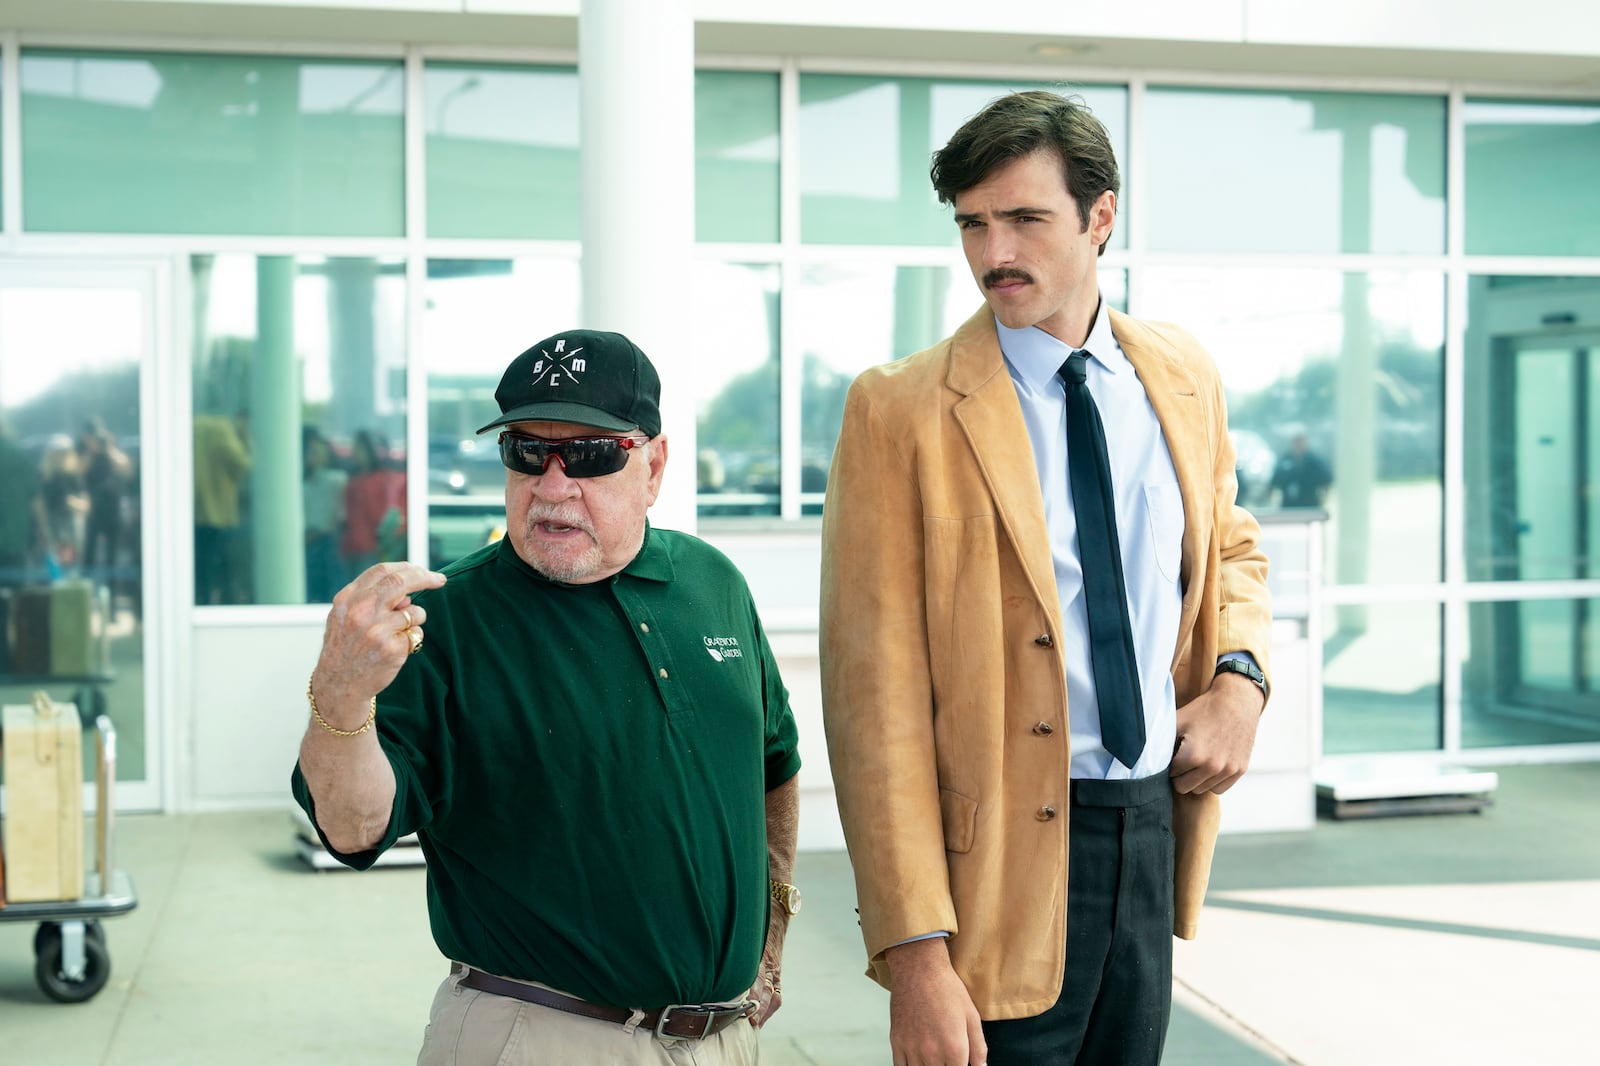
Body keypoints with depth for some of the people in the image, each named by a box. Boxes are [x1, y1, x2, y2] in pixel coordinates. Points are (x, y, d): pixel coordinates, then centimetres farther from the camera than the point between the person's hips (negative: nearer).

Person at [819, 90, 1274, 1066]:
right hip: (1004, 851, -5)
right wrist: (916, 953, -19)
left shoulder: (1183, 377, 6)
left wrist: (1240, 678, 1)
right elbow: (876, 693, -14)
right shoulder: (904, 410, -11)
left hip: (1154, 827, 5)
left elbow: (1232, 548, 24)